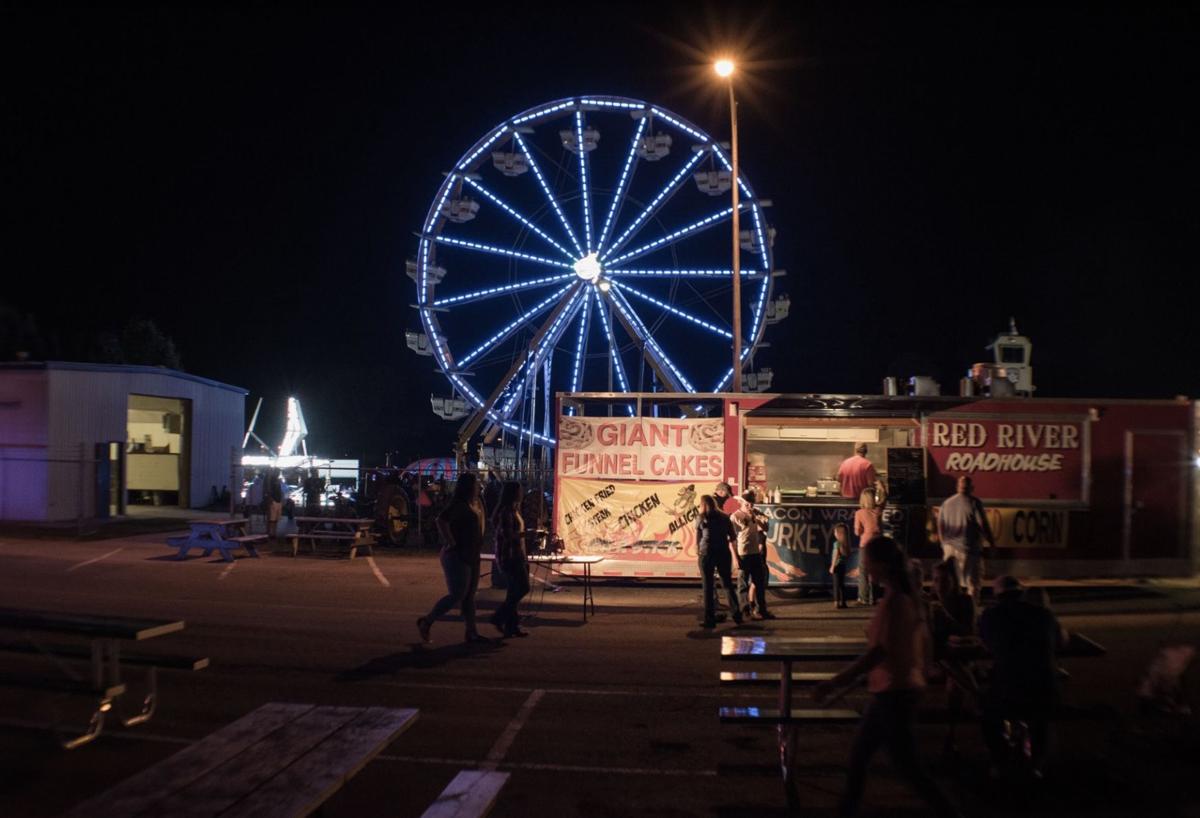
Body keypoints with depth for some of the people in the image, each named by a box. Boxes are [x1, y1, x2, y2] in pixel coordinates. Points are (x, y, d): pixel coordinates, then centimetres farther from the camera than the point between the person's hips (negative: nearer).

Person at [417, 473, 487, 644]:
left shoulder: (476, 504, 12)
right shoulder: (459, 505, -16)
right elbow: (441, 520, -30)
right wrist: (451, 543, -25)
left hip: (471, 556, 9)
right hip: (457, 556, -9)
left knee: (469, 595, 10)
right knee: (456, 595, -8)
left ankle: (471, 633, 15)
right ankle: (426, 622, 5)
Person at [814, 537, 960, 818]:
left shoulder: (895, 600, -21)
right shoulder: (906, 596, 7)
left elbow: (879, 652, -26)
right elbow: (923, 639, 15)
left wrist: (833, 684, -27)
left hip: (894, 692, -10)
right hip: (894, 689, 10)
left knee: (907, 766, 2)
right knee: (858, 757, 16)